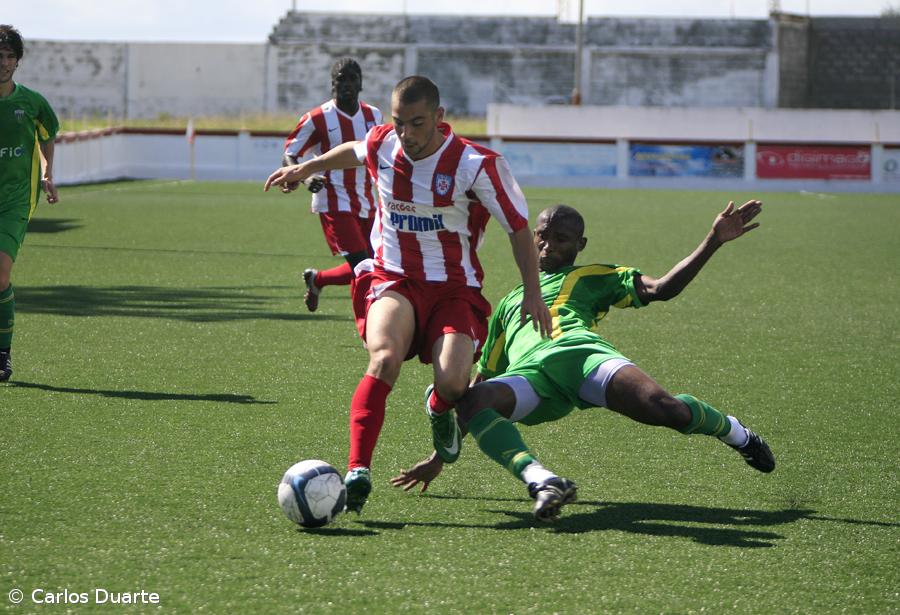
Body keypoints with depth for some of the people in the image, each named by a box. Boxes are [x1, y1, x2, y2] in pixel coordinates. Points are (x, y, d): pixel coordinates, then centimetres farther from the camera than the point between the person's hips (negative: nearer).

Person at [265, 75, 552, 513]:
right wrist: (307, 167, 36)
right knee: (385, 357, -31)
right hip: (391, 279, 1)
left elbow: (518, 228, -2)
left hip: (453, 288, -1)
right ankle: (357, 472, -36)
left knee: (453, 381, -24)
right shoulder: (381, 145, -3)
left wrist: (532, 293, -4)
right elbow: (354, 151, 25)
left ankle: (440, 409, 17)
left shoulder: (476, 164, -14)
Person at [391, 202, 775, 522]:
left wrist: (714, 241, 4)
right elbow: (480, 381, 39)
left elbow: (661, 289, 16)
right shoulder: (509, 303, 40)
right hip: (528, 373, 2)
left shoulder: (590, 278, 29)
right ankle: (542, 481, -49)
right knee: (472, 402, -33)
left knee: (661, 407, -27)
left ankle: (734, 433, 8)